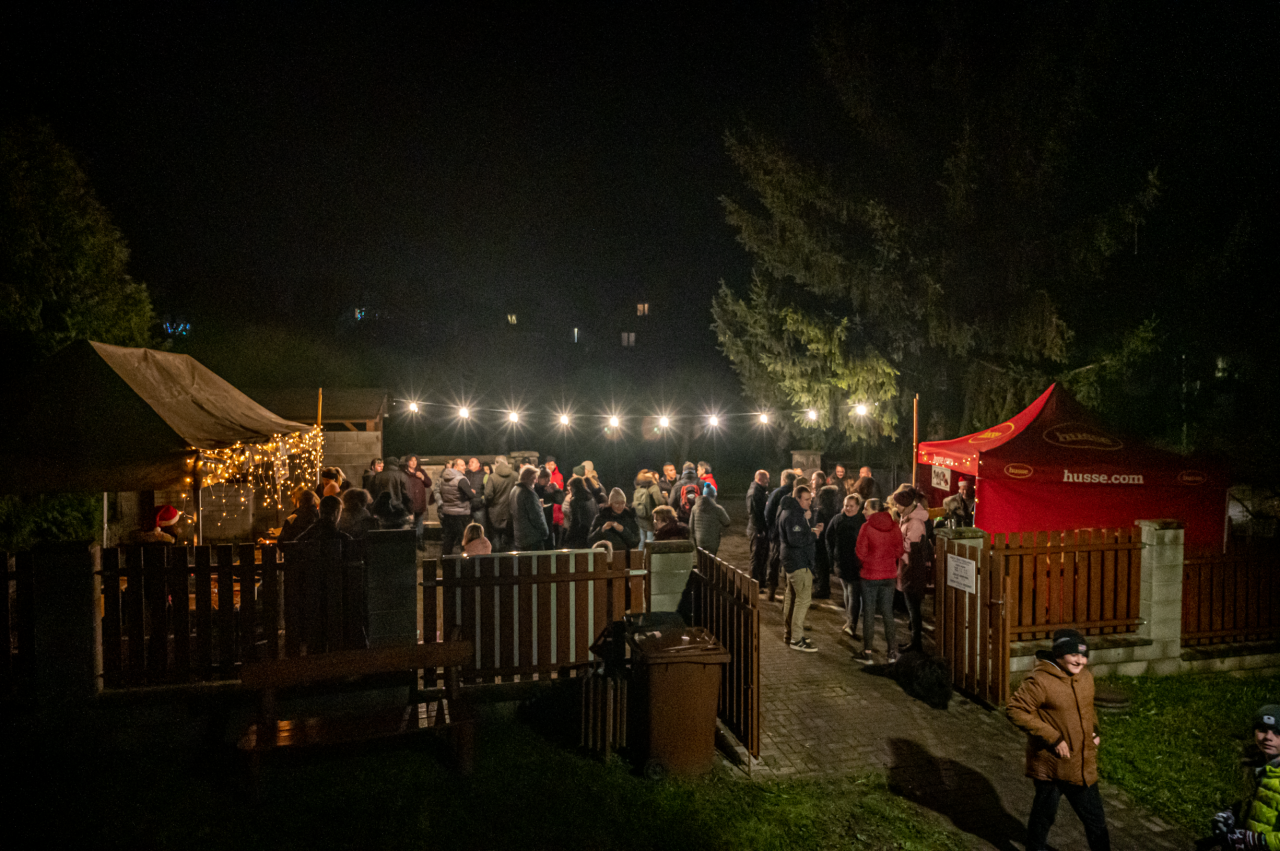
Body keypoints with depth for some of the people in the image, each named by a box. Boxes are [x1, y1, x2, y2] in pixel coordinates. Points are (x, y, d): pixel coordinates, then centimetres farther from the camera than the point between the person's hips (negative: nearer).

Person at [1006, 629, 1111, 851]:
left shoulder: (1085, 676, 2)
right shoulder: (1040, 681, -23)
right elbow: (1016, 710, -24)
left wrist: (1095, 731, 5)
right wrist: (1052, 737, -23)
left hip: (1083, 764, 6)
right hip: (1050, 764, -6)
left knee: (1095, 818, 16)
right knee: (1045, 812, 13)